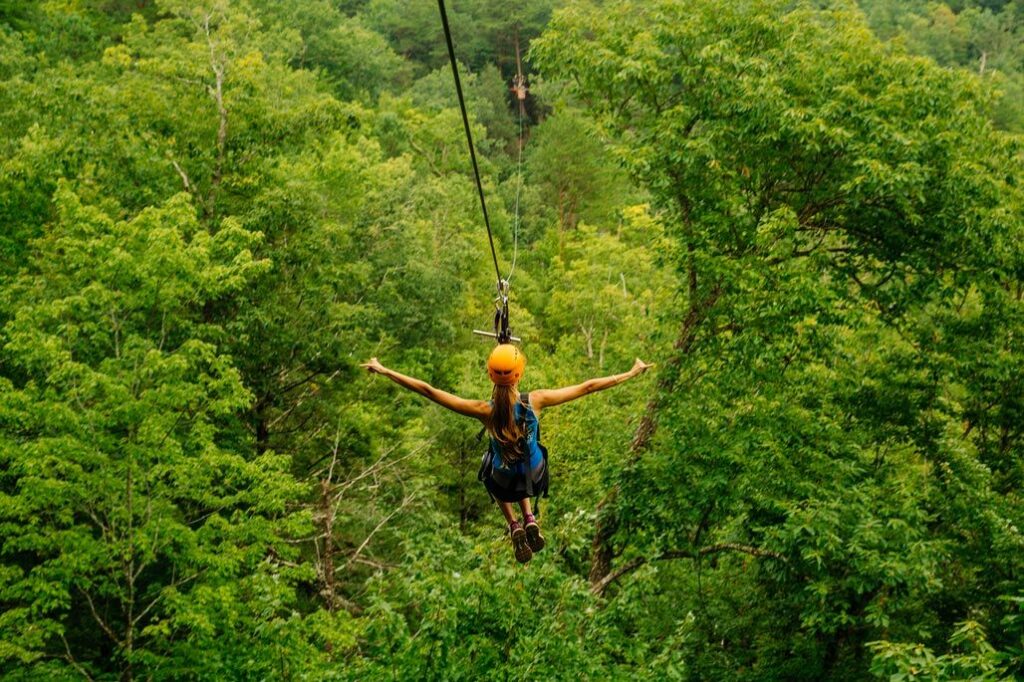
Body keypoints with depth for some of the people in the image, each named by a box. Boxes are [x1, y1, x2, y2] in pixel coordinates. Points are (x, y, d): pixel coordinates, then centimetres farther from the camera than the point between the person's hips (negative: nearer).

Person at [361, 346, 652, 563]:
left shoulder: (483, 410, -30)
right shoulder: (536, 401, -28)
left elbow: (426, 390, -27)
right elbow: (588, 387, -20)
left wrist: (382, 370, -20)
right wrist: (633, 372, -10)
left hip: (504, 485, -1)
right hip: (536, 479, 1)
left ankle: (514, 525, 16)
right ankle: (529, 519, 19)